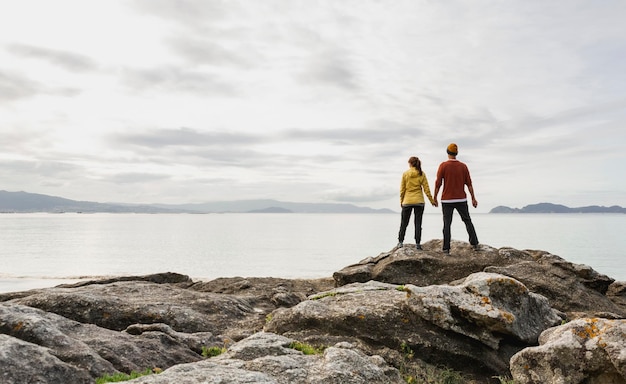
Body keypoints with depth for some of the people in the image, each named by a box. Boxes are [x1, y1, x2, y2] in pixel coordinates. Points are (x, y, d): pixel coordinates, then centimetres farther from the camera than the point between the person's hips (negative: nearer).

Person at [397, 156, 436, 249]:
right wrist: (431, 200, 6)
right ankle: (417, 243, 2)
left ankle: (400, 242, 10)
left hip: (407, 201, 0)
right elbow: (426, 189, -1)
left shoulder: (405, 174, -3)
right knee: (418, 223, 4)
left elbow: (402, 189, -1)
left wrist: (401, 201, 8)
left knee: (404, 222, 10)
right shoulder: (421, 174, -1)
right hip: (419, 201, 0)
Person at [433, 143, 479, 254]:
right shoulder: (463, 166, 2)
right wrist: (473, 198, 5)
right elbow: (469, 184, 1)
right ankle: (475, 244, 11)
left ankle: (446, 248, -2)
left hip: (447, 200, -2)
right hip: (461, 200, 2)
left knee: (447, 224, 1)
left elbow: (438, 183, -7)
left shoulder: (443, 165, -6)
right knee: (468, 221, 14)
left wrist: (435, 198, 1)